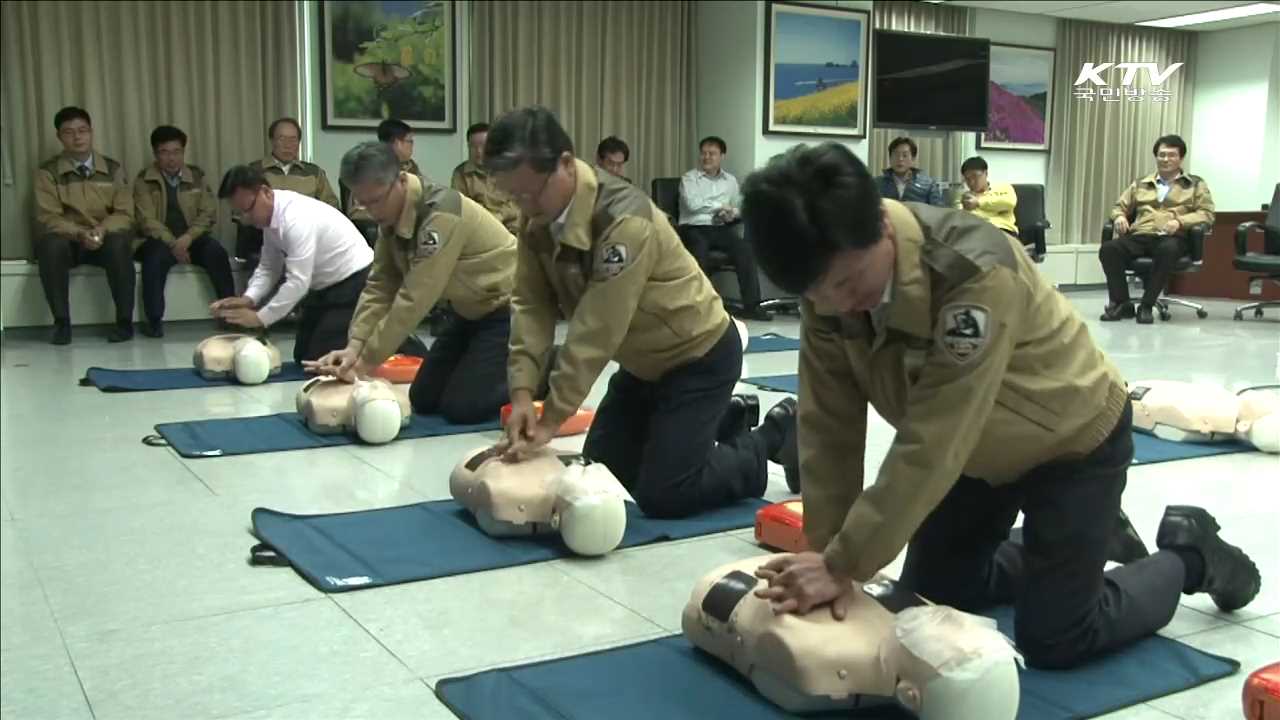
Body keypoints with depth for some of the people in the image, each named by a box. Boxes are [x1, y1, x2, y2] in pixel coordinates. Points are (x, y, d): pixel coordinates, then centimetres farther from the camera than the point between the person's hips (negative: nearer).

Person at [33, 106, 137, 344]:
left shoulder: (113, 169, 3)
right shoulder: (48, 171, -2)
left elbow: (125, 214, -2)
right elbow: (48, 218, -9)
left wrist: (103, 229, -23)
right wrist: (80, 233, -27)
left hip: (106, 238, 0)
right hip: (69, 239, 0)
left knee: (119, 243, -35)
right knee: (50, 244, -35)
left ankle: (124, 321, -25)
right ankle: (61, 321, -24)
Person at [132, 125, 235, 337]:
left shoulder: (197, 177, 10)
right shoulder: (144, 181, 3)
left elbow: (208, 214, 2)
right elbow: (147, 220, -7)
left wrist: (187, 238, -16)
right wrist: (173, 244, -22)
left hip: (191, 239, 2)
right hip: (160, 241, -2)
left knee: (216, 251, -29)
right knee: (156, 255, -36)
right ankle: (154, 321, -32)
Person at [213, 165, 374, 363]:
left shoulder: (297, 218, -30)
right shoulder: (270, 216, -2)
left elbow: (298, 282, -31)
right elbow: (268, 268, 6)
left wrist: (259, 318, -26)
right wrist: (248, 299, -11)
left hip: (353, 284, -9)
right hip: (324, 287, 10)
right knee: (303, 358, 12)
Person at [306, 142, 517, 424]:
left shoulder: (441, 215, -31)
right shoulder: (392, 215, -3)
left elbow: (415, 298, -31)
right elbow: (380, 285, -3)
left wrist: (367, 362, -26)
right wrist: (354, 347, -16)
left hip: (506, 308, -9)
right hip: (473, 310, 9)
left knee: (461, 406, -13)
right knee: (423, 400, 7)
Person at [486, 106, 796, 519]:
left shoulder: (624, 221, -34)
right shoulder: (539, 219, -8)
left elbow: (597, 331, -33)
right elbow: (531, 304, -11)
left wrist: (550, 419, -29)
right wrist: (522, 391, -24)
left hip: (699, 356, -8)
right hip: (643, 360, 9)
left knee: (661, 495, -10)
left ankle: (772, 438, 12)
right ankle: (722, 423, 31)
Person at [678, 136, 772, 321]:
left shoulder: (730, 180, 20)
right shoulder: (689, 178, 6)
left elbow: (737, 207, 17)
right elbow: (692, 204, -11)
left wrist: (731, 213, -7)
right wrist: (720, 206, -5)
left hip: (720, 229, 3)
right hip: (694, 228, -3)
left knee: (745, 248, -24)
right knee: (699, 250, -37)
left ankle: (751, 305, -23)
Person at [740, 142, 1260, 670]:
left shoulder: (977, 274, -40)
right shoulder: (829, 282, -20)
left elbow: (931, 446, -38)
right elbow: (830, 426, -16)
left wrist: (845, 564, -34)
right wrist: (824, 551, -22)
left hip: (1074, 440, -6)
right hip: (982, 449, 7)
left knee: (1052, 640, -3)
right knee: (926, 601, 13)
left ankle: (1189, 554, 22)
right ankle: (1059, 549, 33)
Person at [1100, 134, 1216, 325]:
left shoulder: (1196, 184, 17)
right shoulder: (1140, 184, 25)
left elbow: (1207, 214, 7)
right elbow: (1120, 206, 27)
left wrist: (1179, 221, -12)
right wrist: (1119, 217, 1)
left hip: (1173, 238, -3)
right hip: (1139, 237, 3)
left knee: (1167, 250, -41)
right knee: (1108, 249, -30)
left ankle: (1146, 305, -31)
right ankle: (1121, 303, -20)